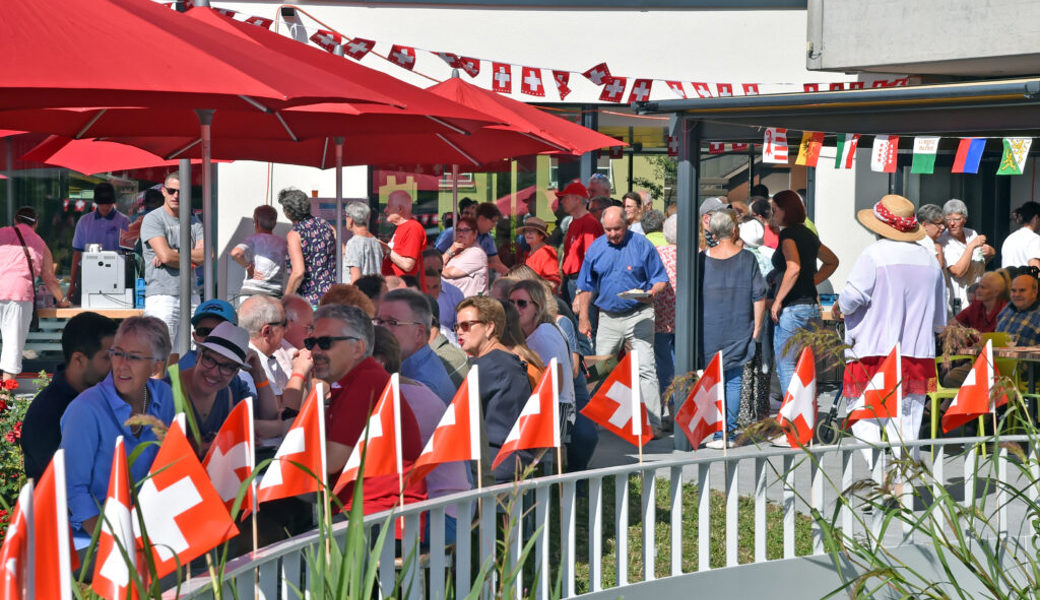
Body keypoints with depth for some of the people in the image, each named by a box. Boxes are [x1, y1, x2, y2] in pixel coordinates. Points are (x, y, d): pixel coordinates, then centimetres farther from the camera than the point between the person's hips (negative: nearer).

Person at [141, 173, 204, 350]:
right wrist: (191, 259, 1)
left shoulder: (193, 221, 16)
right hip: (162, 296, -6)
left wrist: (175, 254, -8)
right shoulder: (152, 219, -1)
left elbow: (207, 254, 1)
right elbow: (165, 255, -14)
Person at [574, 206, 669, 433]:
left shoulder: (642, 245, -3)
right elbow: (587, 286, 14)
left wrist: (652, 292, -22)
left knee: (645, 369, -11)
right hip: (608, 317, 4)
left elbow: (661, 280, 0)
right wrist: (583, 318, 9)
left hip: (639, 315, -4)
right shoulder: (596, 248, 7)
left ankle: (652, 423, -12)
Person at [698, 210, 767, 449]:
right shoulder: (747, 259, -3)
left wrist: (696, 328, 15)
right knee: (734, 381, 6)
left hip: (709, 331, 0)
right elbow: (759, 297, -3)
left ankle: (719, 434, 3)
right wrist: (756, 328, 6)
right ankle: (730, 433, 3)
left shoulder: (703, 259, -1)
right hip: (738, 330, 0)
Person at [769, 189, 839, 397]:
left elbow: (794, 268, -26)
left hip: (792, 308, -8)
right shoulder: (808, 234, 15)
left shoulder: (788, 234, -10)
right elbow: (832, 261, 29)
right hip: (811, 306, 8)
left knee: (786, 366, -4)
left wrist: (778, 301, -20)